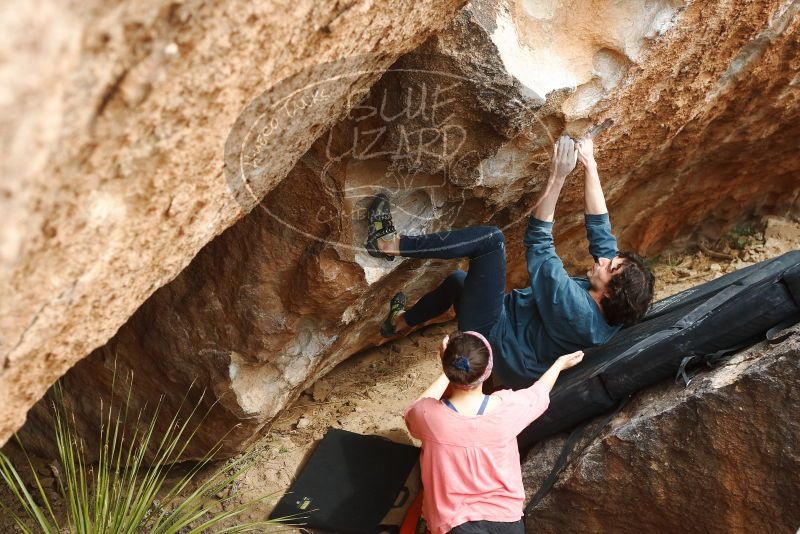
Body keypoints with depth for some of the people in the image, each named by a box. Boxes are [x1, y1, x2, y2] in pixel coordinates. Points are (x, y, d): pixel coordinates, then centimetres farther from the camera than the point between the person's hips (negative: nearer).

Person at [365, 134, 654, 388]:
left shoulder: (572, 308, -34)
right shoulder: (610, 312, -13)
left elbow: (538, 240, -33)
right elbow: (599, 227, -7)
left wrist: (558, 177, -34)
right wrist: (590, 166, -9)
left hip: (489, 332, -9)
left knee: (491, 238, -21)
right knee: (456, 279, 31)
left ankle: (392, 244, -13)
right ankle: (400, 321, 48)